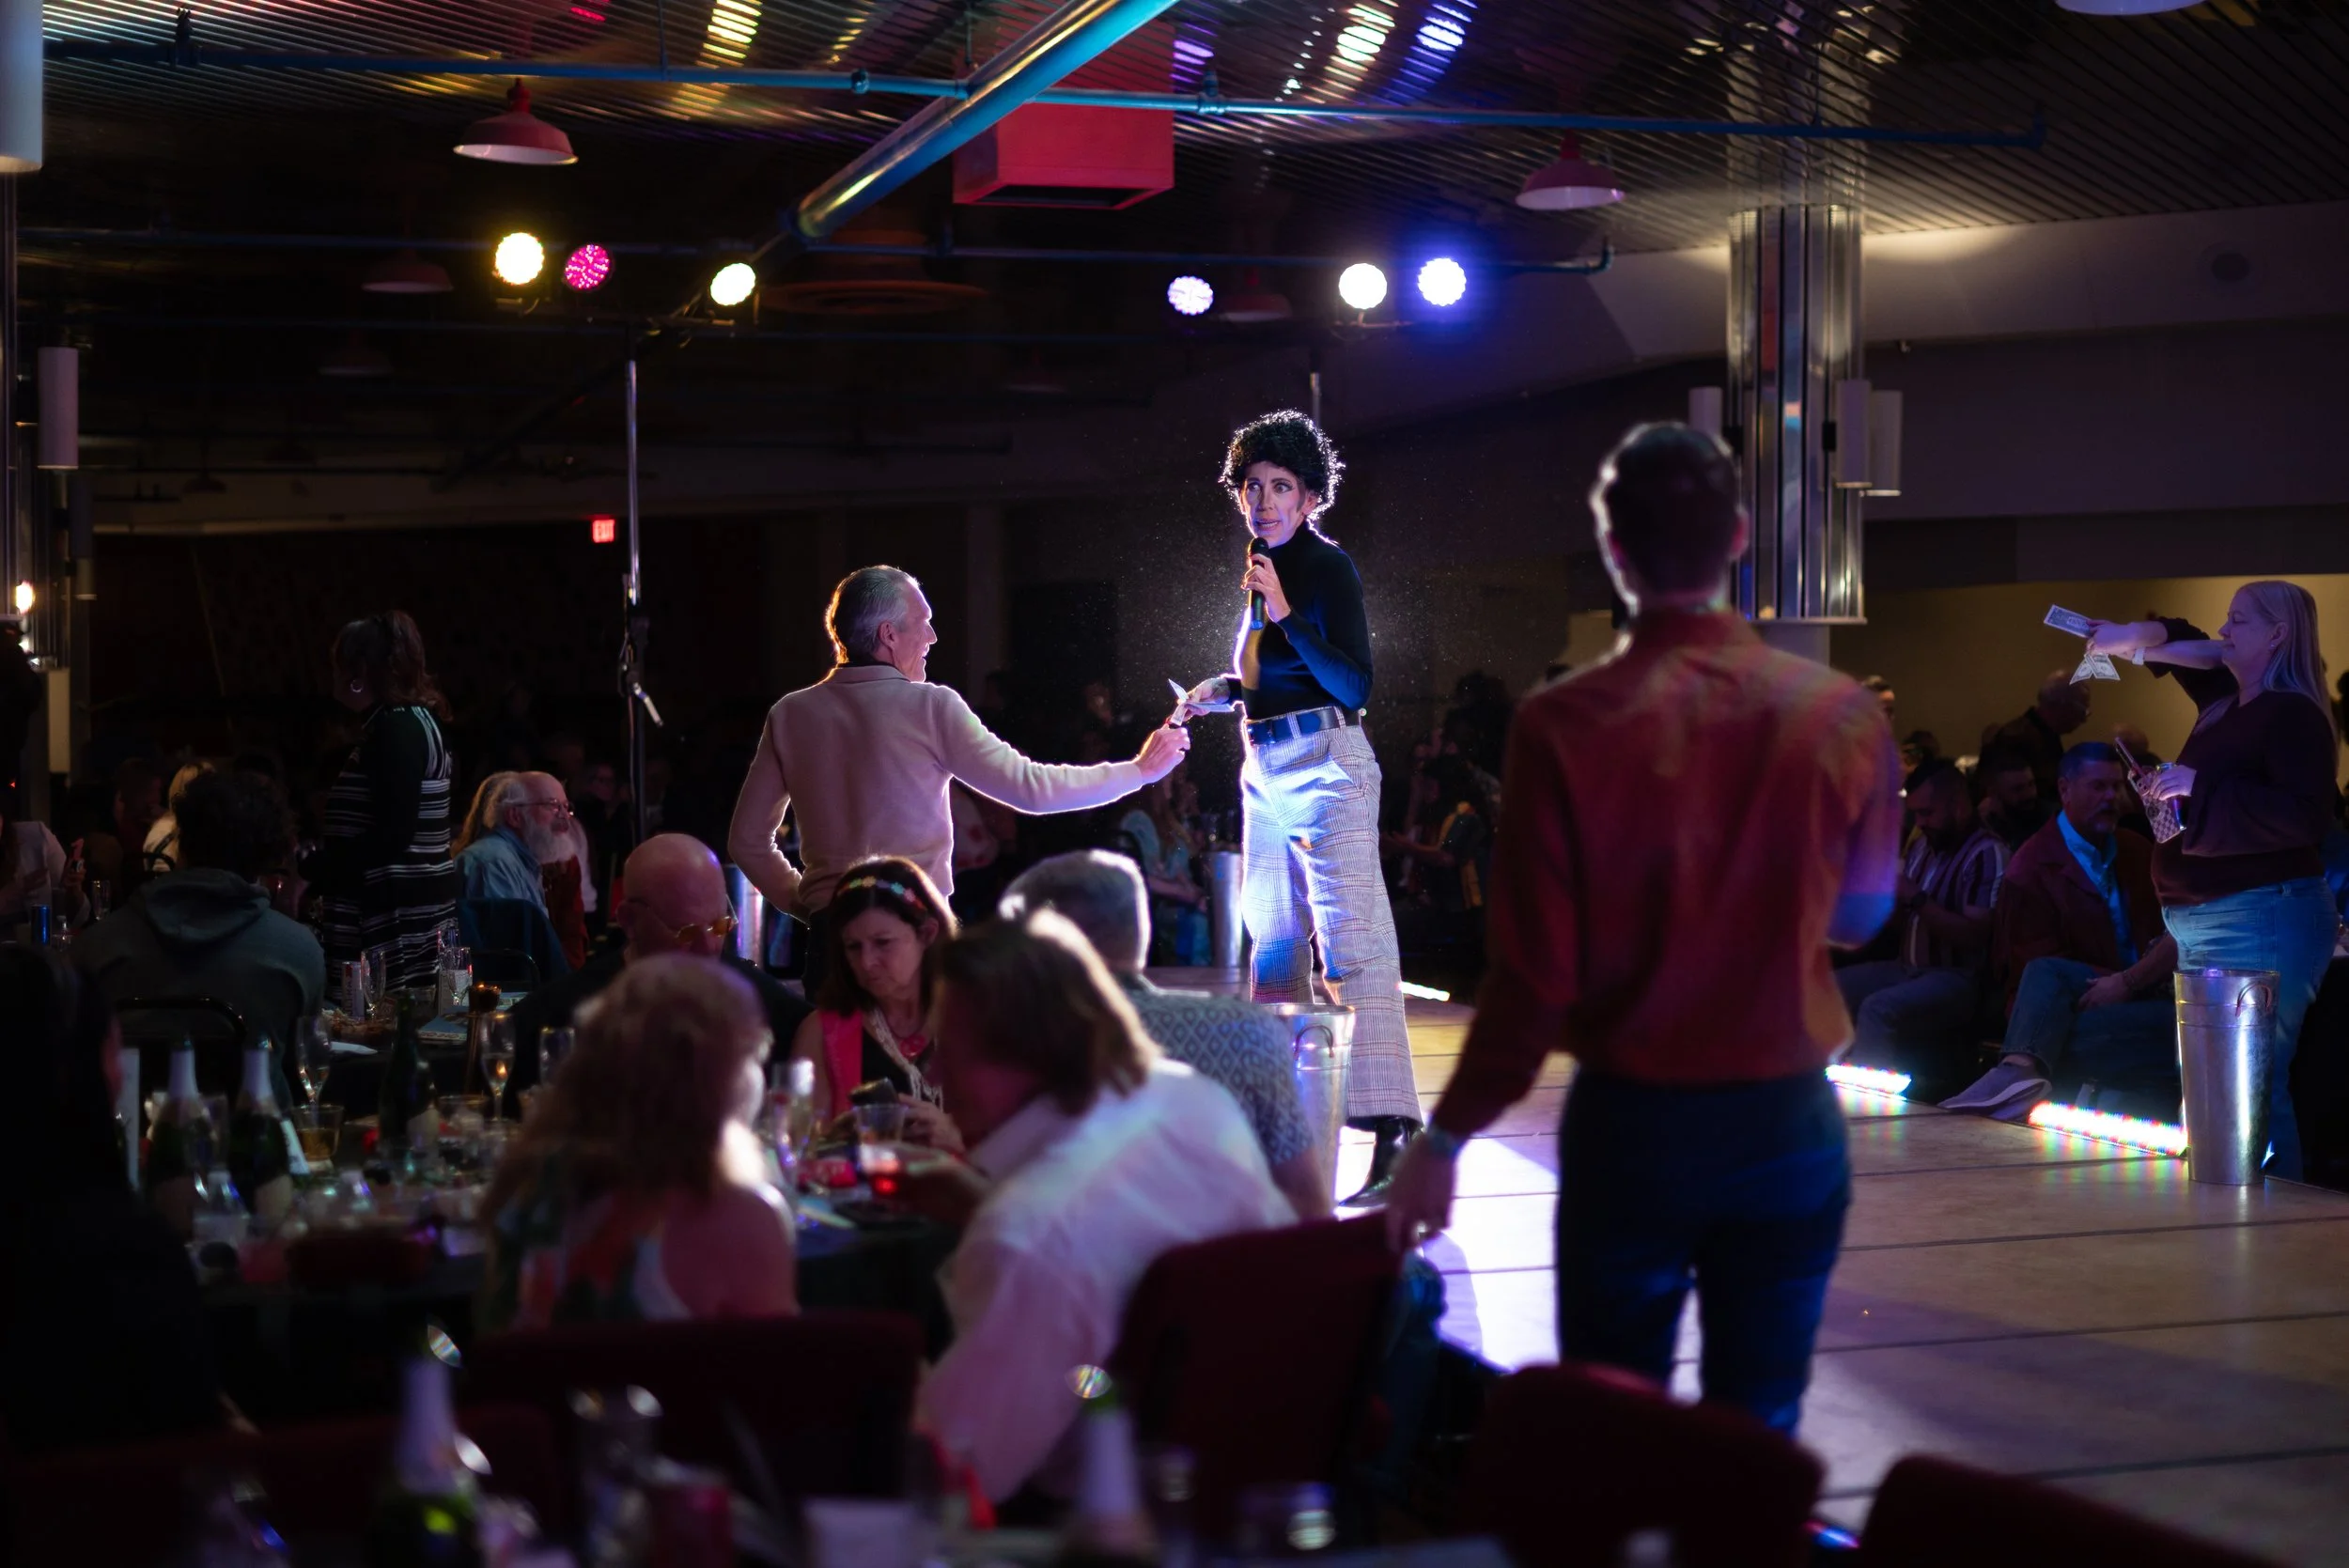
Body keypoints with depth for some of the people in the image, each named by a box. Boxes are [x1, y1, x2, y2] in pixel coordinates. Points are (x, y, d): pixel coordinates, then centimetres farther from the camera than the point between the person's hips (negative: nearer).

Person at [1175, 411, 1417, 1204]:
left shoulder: (1327, 566, -8)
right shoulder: (1262, 567, 16)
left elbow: (1353, 684, -17)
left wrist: (1284, 614, -23)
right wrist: (1225, 689, 10)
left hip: (1324, 767, -9)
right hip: (1267, 772, 9)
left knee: (1351, 944, -15)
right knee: (1273, 945, 12)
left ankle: (1391, 1128, -19)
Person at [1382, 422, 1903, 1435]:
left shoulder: (1565, 724, -14)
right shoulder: (1841, 714, -7)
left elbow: (1536, 970, -12)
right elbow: (1858, 915, 8)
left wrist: (1447, 1137, -1)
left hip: (1629, 1124, -2)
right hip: (1789, 1120, 2)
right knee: (1759, 1436, 11)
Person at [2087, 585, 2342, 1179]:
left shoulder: (2294, 714, -13)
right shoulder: (2227, 701, 15)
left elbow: (2305, 817, -25)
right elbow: (2187, 645, 34)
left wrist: (2200, 787, -22)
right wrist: (2136, 637, 14)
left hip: (2261, 924, -10)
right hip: (2202, 926, 10)